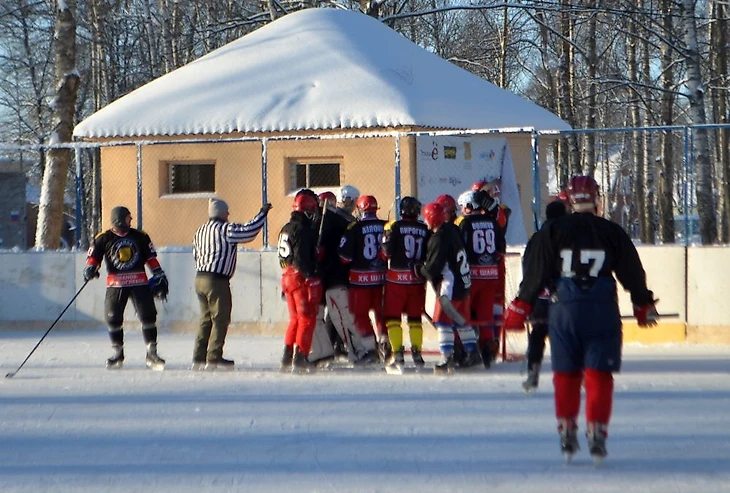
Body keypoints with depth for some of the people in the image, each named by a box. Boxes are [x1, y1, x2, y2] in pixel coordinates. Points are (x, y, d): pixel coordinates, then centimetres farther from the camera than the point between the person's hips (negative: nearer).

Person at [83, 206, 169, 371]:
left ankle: (152, 353, 2)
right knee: (113, 318, -2)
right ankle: (117, 354, 13)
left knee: (148, 316, -6)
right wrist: (90, 268, -19)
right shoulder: (103, 239, 1)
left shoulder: (140, 237, 7)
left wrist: (160, 277, 9)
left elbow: (151, 258, 12)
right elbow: (93, 257, 1)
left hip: (139, 283, 1)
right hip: (115, 284, -1)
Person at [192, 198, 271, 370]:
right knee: (220, 319, -3)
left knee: (206, 319, 14)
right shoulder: (224, 229, -11)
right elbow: (248, 232, -16)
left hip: (200, 278, 8)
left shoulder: (200, 232, 15)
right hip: (217, 281, -8)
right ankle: (214, 358, -6)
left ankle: (199, 357, 12)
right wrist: (263, 213, -5)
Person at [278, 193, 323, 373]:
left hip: (287, 276, 9)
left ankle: (287, 358, 18)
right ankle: (300, 359, -8)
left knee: (295, 318, 17)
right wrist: (311, 278, -22)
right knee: (307, 318, -4)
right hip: (301, 278, -9)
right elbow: (302, 258, -23)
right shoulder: (303, 230, -15)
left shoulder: (286, 229, 14)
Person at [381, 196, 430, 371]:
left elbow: (387, 251, -11)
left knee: (392, 316, 4)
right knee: (415, 317, 13)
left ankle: (398, 354, -3)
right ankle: (417, 352, 11)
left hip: (396, 278, -3)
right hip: (417, 279, 3)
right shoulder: (425, 230, 2)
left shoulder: (395, 226, -7)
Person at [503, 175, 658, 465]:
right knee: (599, 376, 4)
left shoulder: (552, 232, -1)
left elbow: (535, 274, -1)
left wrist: (519, 308, 8)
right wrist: (644, 306, 22)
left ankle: (567, 433, 14)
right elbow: (633, 274, 8)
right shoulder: (612, 233, 1)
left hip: (564, 311, 1)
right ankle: (596, 435, -2)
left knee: (566, 375, 12)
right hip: (602, 313, -1)